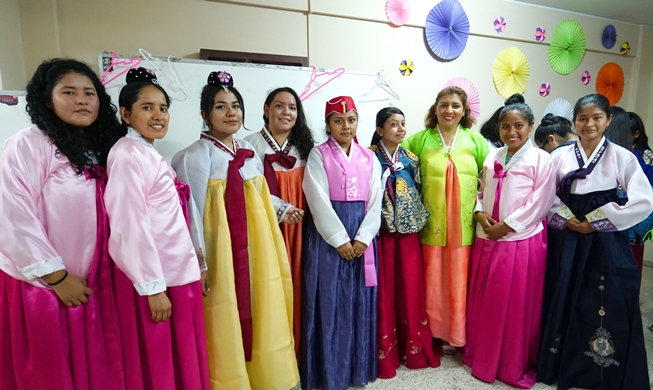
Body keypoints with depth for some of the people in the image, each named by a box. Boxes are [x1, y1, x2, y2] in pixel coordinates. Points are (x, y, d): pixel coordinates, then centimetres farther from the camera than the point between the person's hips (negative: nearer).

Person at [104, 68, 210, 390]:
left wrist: (197, 265, 16)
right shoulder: (128, 156, -15)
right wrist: (153, 287, -19)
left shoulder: (150, 155, 13)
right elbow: (131, 227, -20)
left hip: (176, 271, 9)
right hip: (153, 279, -9)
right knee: (157, 364, 8)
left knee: (181, 360, 19)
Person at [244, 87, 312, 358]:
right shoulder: (252, 145, -2)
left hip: (299, 231, 4)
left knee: (296, 288, 7)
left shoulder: (304, 147, 12)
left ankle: (296, 354, 23)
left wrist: (302, 213, 1)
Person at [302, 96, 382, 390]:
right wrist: (340, 239, -14)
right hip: (328, 237, -3)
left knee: (360, 302, 9)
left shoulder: (369, 158, 10)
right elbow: (319, 201, -9)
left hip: (361, 238, 4)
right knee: (330, 302, 2)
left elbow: (375, 201, 3)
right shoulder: (318, 155, -1)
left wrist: (362, 238, -9)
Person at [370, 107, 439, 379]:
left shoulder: (411, 159, 10)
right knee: (385, 288, 2)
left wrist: (417, 220, 5)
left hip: (408, 229, 4)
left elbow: (420, 192, 12)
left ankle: (414, 348, 24)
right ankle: (385, 353, 16)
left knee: (411, 286, 8)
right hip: (381, 230, -3)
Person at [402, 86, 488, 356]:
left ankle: (455, 335, 23)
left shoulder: (475, 140, 8)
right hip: (432, 226, 0)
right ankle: (433, 332, 23)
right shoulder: (420, 139, 6)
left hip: (464, 226, 1)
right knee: (433, 280, 6)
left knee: (459, 280, 6)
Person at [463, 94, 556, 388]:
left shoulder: (541, 159, -5)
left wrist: (505, 225, -14)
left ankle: (516, 365, 24)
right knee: (483, 301, 13)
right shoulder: (492, 157, 10)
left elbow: (540, 203, -11)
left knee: (517, 305, 5)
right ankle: (482, 355, 31)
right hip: (487, 239, 5)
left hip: (522, 241, -5)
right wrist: (480, 214, -7)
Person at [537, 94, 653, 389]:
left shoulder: (622, 157, -4)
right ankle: (566, 366, 25)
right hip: (572, 240, 2)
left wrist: (595, 222, -12)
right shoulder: (561, 156, 1)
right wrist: (566, 219, -10)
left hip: (608, 242, -1)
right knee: (569, 302, 8)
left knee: (609, 306, 3)